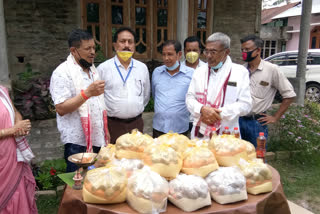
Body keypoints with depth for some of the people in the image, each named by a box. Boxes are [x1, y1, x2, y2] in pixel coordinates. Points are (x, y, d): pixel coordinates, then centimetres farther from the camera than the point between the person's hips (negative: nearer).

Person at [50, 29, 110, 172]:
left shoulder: (92, 69, 13)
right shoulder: (62, 73, -12)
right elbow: (61, 109, -18)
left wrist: (105, 129, 16)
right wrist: (87, 93, -27)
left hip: (98, 139, 7)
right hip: (78, 143, -6)